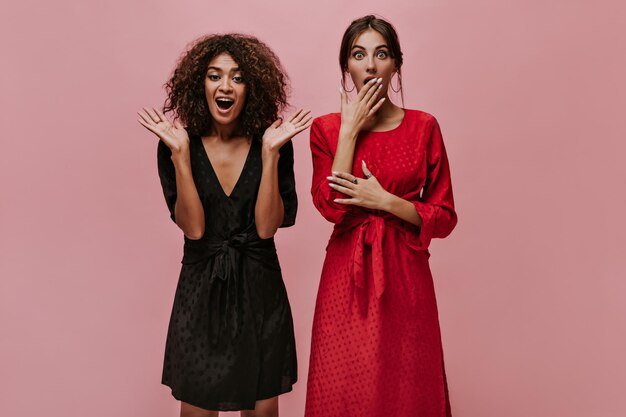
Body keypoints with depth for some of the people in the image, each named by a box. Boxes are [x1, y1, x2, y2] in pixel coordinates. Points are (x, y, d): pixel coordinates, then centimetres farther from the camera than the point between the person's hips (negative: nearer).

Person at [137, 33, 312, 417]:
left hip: (259, 288, 1)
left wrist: (270, 153, -19)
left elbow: (266, 227, -13)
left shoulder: (273, 143, -5)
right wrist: (180, 153, -20)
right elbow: (193, 228, -14)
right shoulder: (177, 144, -6)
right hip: (201, 289, 0)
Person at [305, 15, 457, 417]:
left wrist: (385, 200, -14)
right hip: (346, 275, 0)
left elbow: (444, 218, 0)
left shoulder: (424, 127, 1)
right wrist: (350, 130, -12)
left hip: (404, 275, 0)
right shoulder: (326, 128, 2)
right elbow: (330, 206, -13)